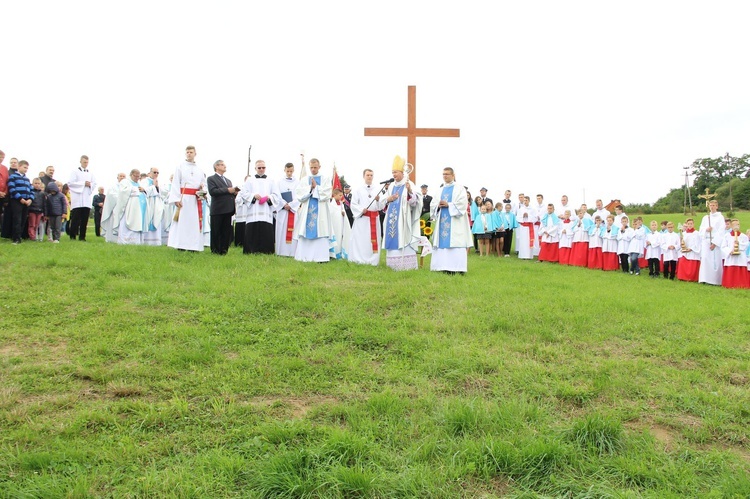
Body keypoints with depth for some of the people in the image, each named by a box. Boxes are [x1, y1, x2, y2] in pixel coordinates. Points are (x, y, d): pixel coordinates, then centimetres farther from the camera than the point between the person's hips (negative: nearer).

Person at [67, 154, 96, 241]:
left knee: (84, 219, 3)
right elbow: (70, 183, -6)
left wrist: (90, 184, -7)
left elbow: (94, 184, 14)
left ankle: (82, 236, 8)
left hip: (87, 200, 4)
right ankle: (72, 235, 5)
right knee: (75, 218, -3)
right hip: (77, 200, -4)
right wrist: (83, 183, -10)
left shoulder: (90, 173, 15)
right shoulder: (75, 172, 3)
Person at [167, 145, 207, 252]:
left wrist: (203, 190, -6)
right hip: (183, 198, -4)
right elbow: (175, 184, -2)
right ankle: (180, 245, -5)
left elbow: (204, 184, 19)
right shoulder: (180, 167, 4)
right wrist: (176, 199, -13)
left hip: (196, 199, 4)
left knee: (195, 222, 1)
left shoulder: (199, 170, 15)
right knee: (182, 221, -6)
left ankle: (192, 246, 5)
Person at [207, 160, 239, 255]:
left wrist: (234, 193, 1)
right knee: (216, 232, -1)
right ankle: (215, 250, 5)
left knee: (227, 231, 5)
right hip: (218, 209, -6)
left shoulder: (228, 181, 26)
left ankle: (224, 250, 10)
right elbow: (212, 191, -13)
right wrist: (227, 190, -16)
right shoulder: (211, 179, 3)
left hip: (228, 209, 6)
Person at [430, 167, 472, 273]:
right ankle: (444, 266, 2)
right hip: (442, 221, 5)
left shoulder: (459, 189, 4)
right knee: (442, 243, 0)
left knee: (455, 244, -11)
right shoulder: (440, 190, 19)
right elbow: (433, 205, 16)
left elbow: (462, 205, -8)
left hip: (454, 223, -5)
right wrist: (438, 206, -6)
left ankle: (457, 268, -12)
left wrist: (448, 205, -16)